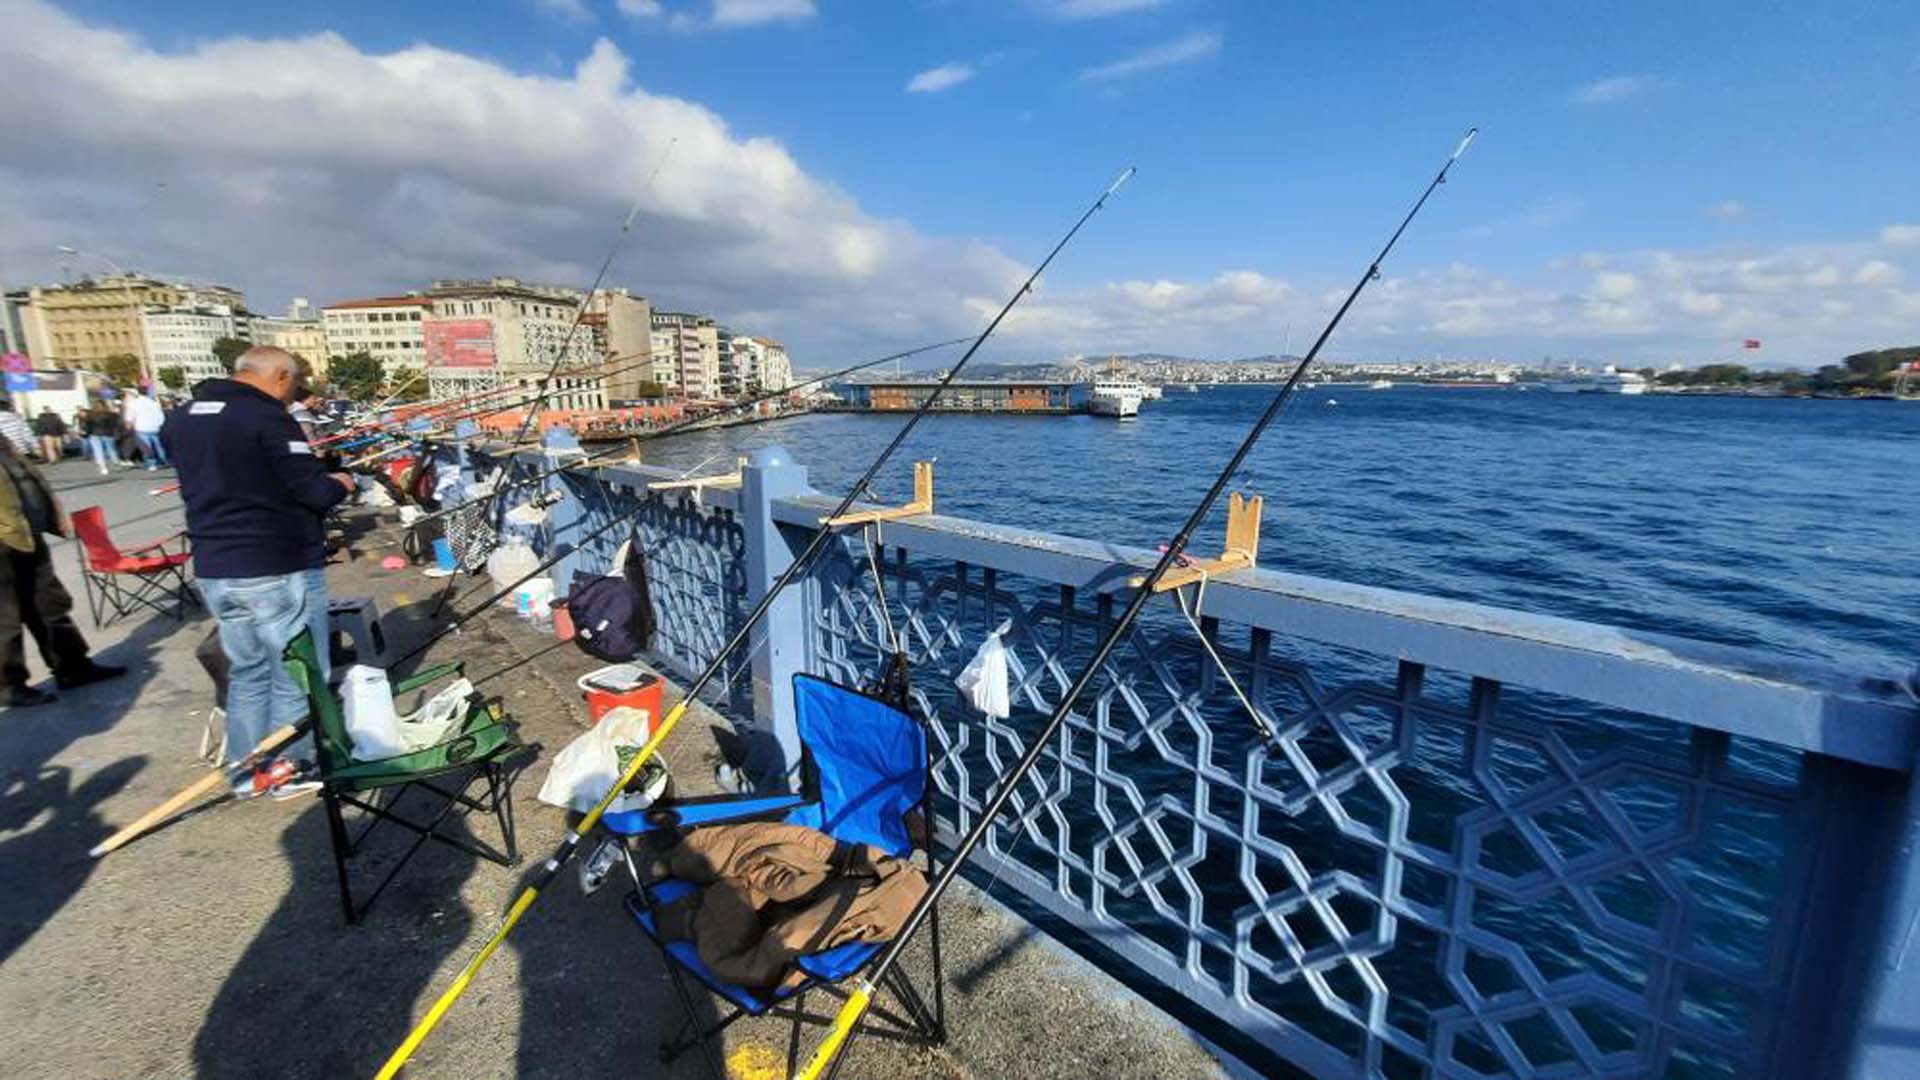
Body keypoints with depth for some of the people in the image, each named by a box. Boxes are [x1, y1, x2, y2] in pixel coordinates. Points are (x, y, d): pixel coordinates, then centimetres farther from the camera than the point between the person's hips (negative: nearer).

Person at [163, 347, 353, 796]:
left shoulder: (181, 418, 9)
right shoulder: (267, 417, -16)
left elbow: (204, 480, 20)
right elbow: (314, 491, -18)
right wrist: (341, 484, 2)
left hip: (213, 569, 8)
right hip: (279, 571, -7)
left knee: (246, 671, 19)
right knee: (294, 675, 6)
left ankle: (247, 769, 27)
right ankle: (291, 769, 17)